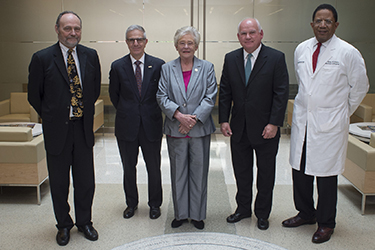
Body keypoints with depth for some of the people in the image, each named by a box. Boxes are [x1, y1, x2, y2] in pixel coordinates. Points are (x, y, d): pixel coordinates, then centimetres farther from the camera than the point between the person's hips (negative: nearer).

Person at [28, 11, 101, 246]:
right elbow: (34, 96, 1)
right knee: (59, 183, 12)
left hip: (83, 128, 2)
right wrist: (52, 118, 7)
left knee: (86, 182, 11)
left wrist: (85, 112, 11)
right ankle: (64, 225, 33)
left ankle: (84, 222, 32)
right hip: (57, 130, -2)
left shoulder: (90, 56, 1)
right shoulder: (42, 58, -7)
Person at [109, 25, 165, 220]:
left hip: (151, 125, -1)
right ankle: (131, 203, 32)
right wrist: (126, 113, 10)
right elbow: (114, 94, 10)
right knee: (129, 168, 14)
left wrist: (151, 112, 5)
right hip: (126, 126, 1)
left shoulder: (158, 65, -2)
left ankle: (154, 204, 28)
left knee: (154, 168, 9)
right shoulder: (118, 66, 0)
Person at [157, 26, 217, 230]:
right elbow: (162, 97, 0)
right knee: (178, 173, 9)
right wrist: (179, 115, -15)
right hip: (175, 130, 1)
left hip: (200, 129, -1)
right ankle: (180, 213, 24)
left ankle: (197, 214, 22)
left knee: (199, 172, 7)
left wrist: (194, 119, -14)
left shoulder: (207, 68, 4)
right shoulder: (167, 69, 8)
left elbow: (210, 97, -3)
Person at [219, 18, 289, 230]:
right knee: (241, 172, 14)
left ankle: (262, 213, 29)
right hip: (239, 127, 3)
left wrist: (274, 123, -15)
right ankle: (243, 208, 33)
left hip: (265, 129, -3)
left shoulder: (276, 58, -7)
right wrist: (224, 120, -1)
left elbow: (282, 93, -10)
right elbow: (225, 92, 6)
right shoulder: (231, 59, 4)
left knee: (266, 173, 11)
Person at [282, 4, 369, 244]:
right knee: (300, 170, 12)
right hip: (302, 120, 5)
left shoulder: (348, 53, -6)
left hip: (329, 124, -4)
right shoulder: (301, 50, 7)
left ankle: (326, 223, 22)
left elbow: (360, 86, 4)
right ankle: (306, 213, 33)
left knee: (326, 174, 4)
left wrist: (343, 113, 8)